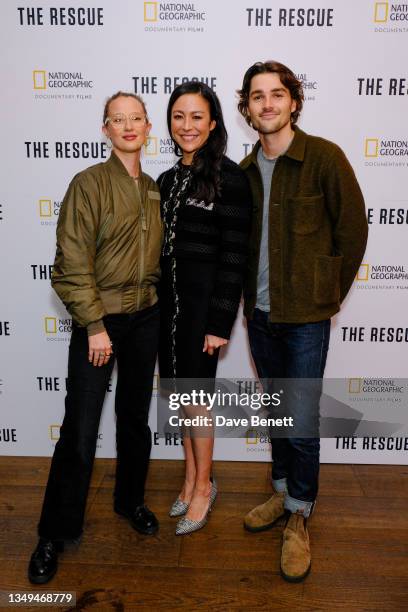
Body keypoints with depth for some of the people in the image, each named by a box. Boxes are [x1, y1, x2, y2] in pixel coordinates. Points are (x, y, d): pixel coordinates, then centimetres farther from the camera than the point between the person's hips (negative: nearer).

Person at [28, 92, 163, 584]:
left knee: (136, 417, 17)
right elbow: (72, 264, -13)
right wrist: (95, 326, -15)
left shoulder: (154, 190, 9)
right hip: (99, 319, -5)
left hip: (146, 318, 5)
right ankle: (55, 533, 19)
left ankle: (130, 501, 38)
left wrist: (158, 306, 8)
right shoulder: (89, 183, -8)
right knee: (80, 430, -1)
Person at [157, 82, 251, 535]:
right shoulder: (167, 180, 11)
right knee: (180, 391, 14)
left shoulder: (228, 176, -10)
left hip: (203, 301, -6)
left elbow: (234, 254, -14)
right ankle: (191, 476, 34)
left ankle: (203, 485, 27)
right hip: (168, 298, 7)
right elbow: (161, 246, 12)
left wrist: (220, 322, -16)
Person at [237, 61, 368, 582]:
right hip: (259, 314, 5)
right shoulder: (245, 170, 7)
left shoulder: (325, 157, -9)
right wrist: (250, 295, 10)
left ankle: (298, 518, 23)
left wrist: (326, 296, -2)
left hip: (305, 318, -5)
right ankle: (283, 492, 38)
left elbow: (352, 232, -6)